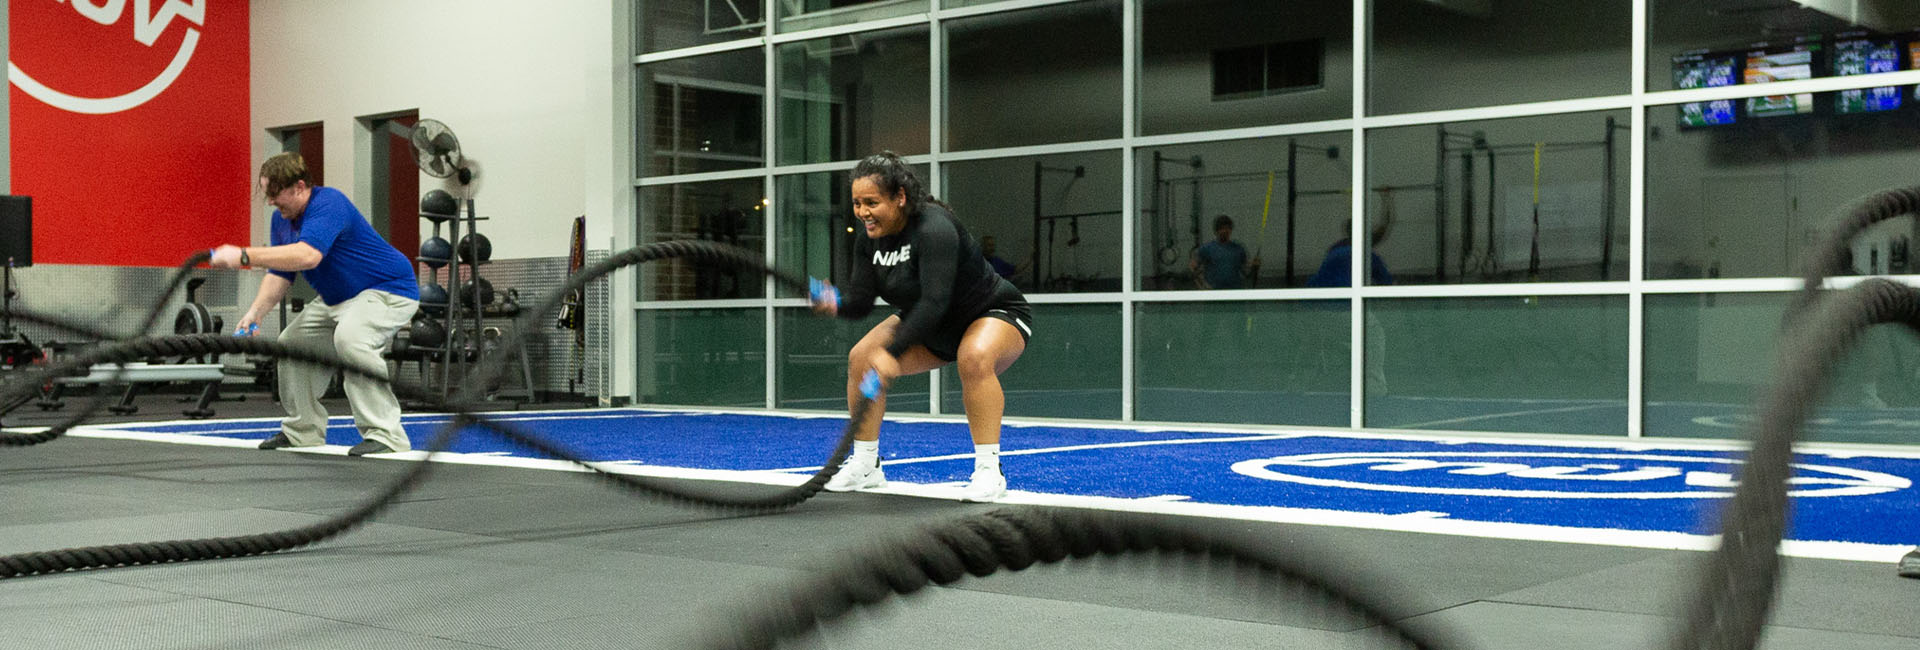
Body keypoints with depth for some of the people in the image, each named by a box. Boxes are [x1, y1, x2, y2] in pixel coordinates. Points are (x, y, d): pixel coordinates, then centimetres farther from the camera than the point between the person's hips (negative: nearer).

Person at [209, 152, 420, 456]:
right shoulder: (282, 218, 3)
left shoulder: (328, 204, -27)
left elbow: (308, 255, -43)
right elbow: (280, 273, 7)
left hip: (390, 290, -11)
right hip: (337, 299, 11)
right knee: (293, 342, 11)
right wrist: (256, 312, -10)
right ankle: (303, 429, 24)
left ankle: (385, 433, -31)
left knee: (350, 338, -35)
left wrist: (244, 256, -43)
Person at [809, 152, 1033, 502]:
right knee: (861, 358, -7)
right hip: (933, 328, 8)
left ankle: (989, 471, -29)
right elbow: (861, 301, -7)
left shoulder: (934, 228, -32)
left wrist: (892, 352, -42)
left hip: (995, 315, -8)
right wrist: (834, 302, -30)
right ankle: (865, 466, 5)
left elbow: (934, 302, -39)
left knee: (974, 357, -39)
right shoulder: (870, 241, -8)